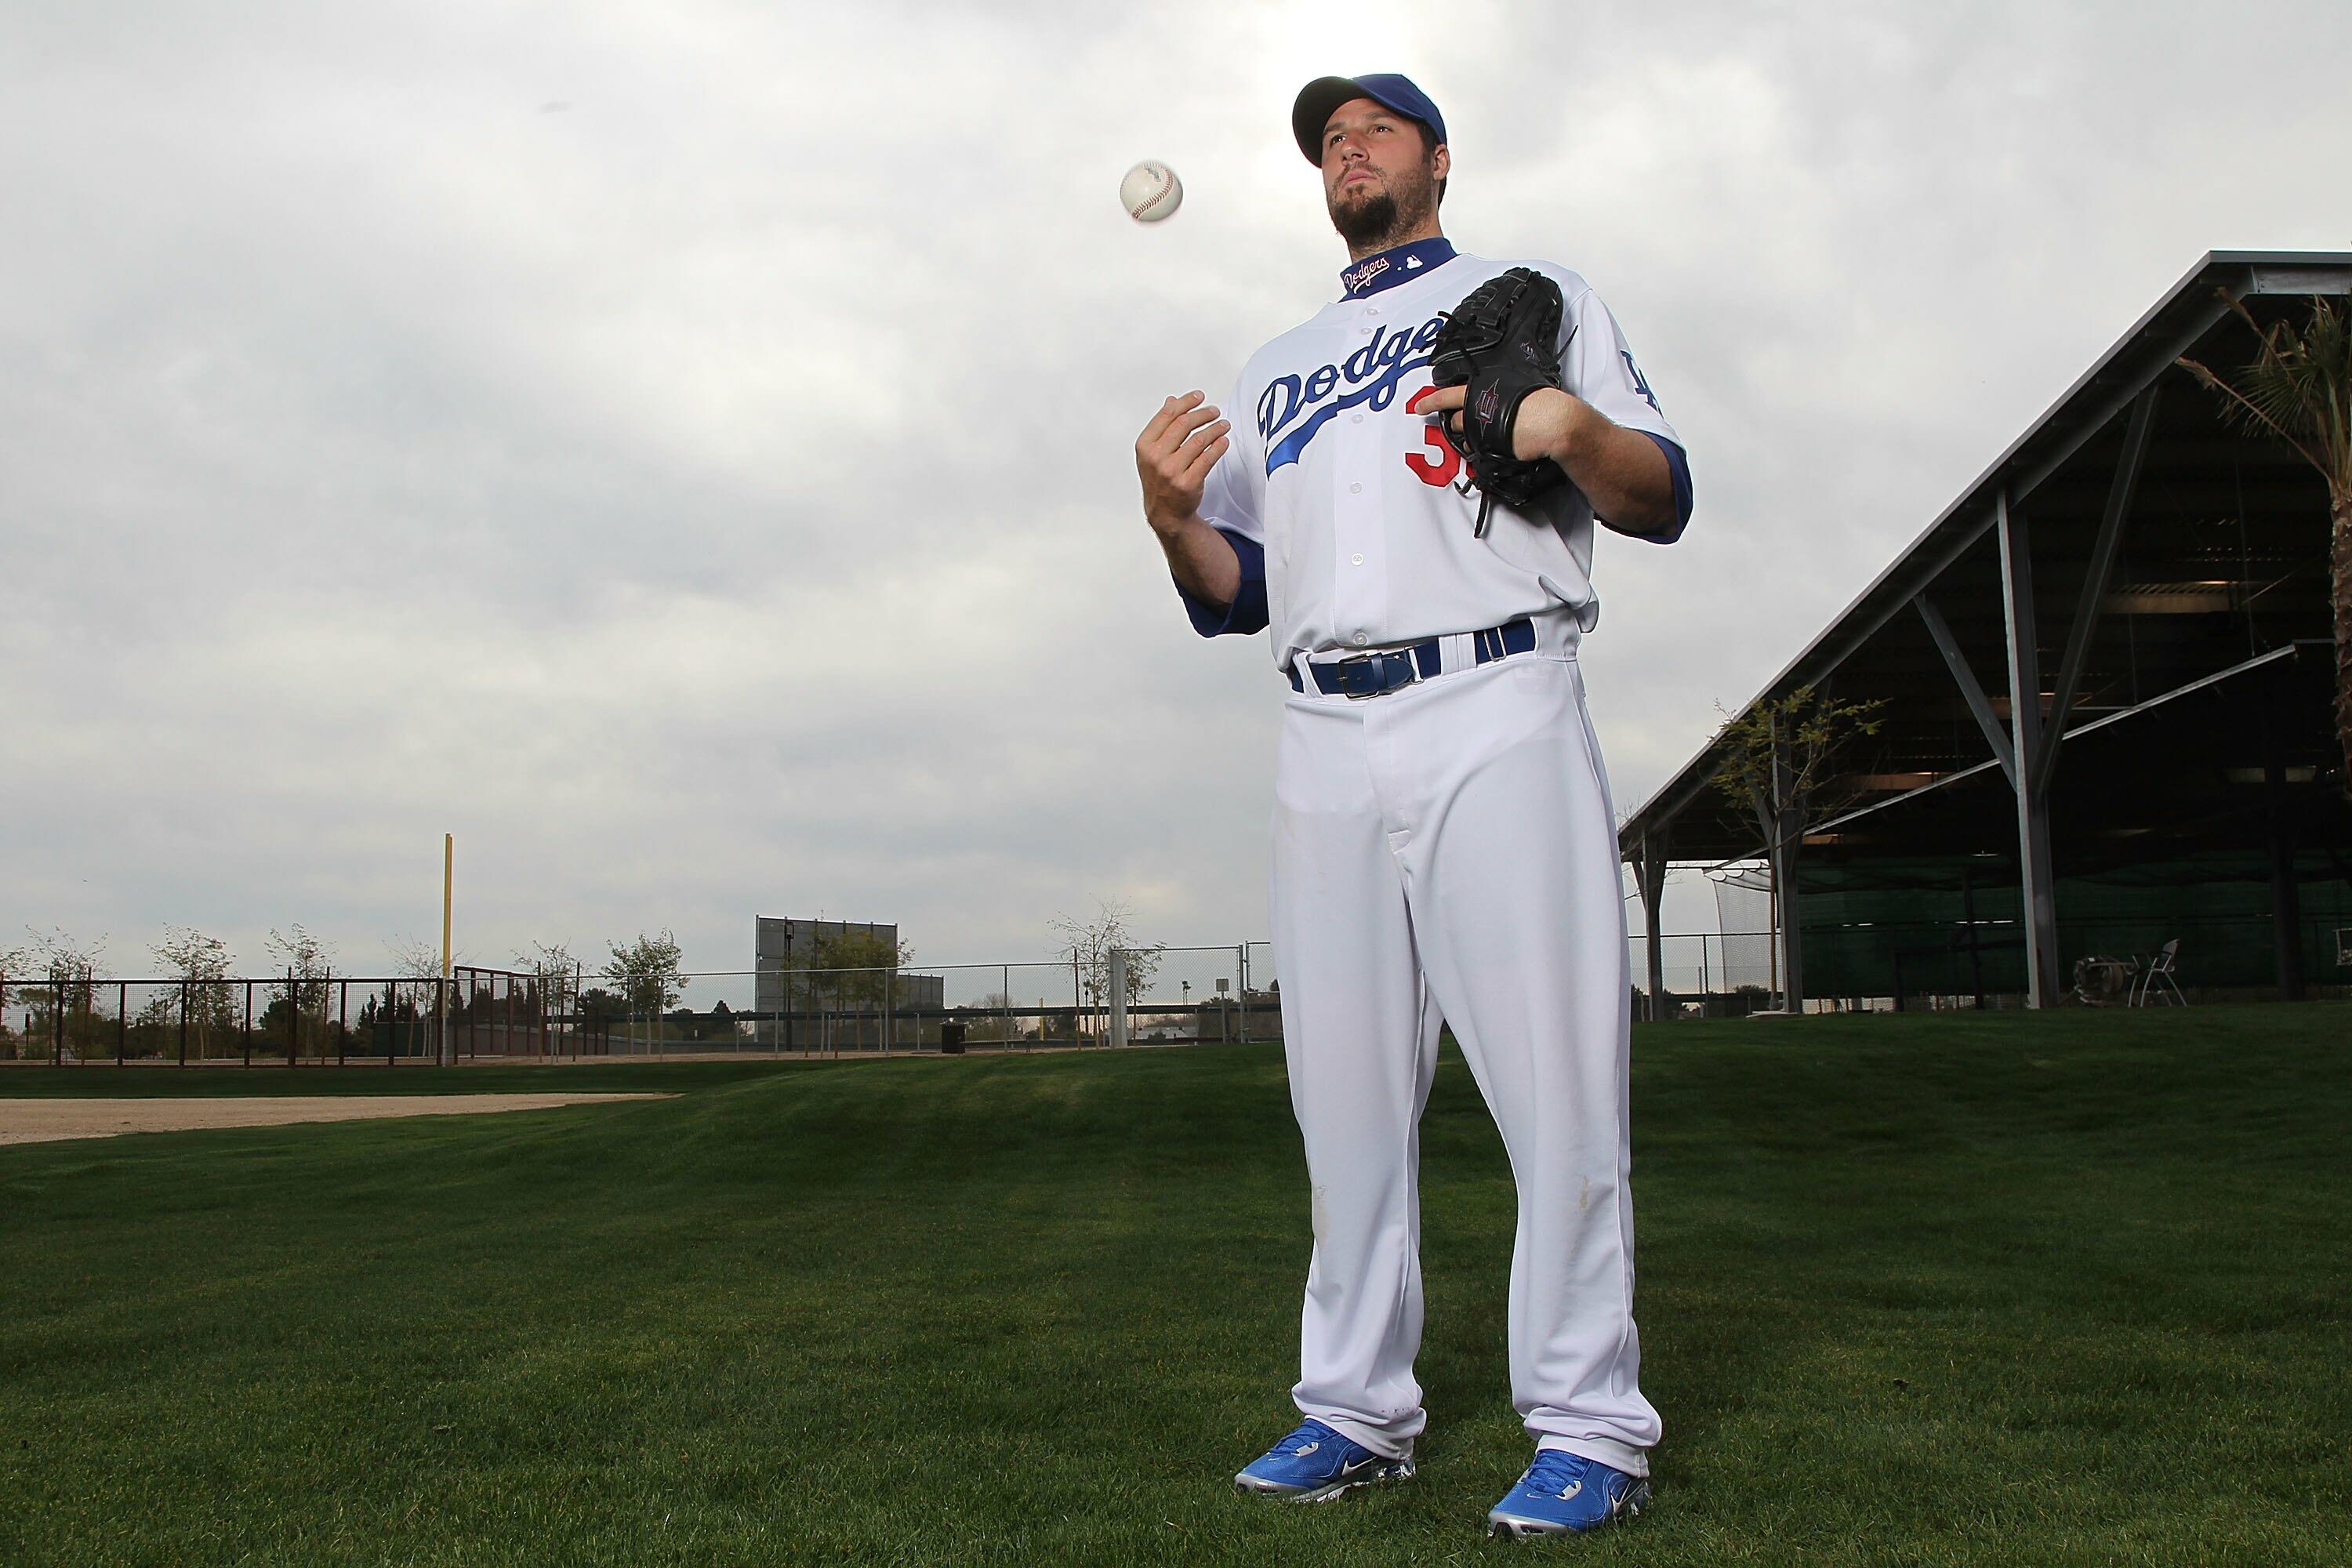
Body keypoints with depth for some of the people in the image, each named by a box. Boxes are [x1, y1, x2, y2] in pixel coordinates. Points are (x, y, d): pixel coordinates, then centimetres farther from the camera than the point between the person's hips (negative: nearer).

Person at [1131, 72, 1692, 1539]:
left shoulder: (1538, 297, 17)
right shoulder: (1278, 368, 27)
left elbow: (1665, 502, 7)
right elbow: (1237, 595, 19)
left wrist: (1574, 428, -15)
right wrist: (1174, 515, -3)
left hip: (1498, 715, -4)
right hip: (1326, 742, 4)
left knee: (1552, 1073, -8)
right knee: (1344, 1089, 5)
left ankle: (1591, 1427, 0)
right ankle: (1357, 1412, 14)